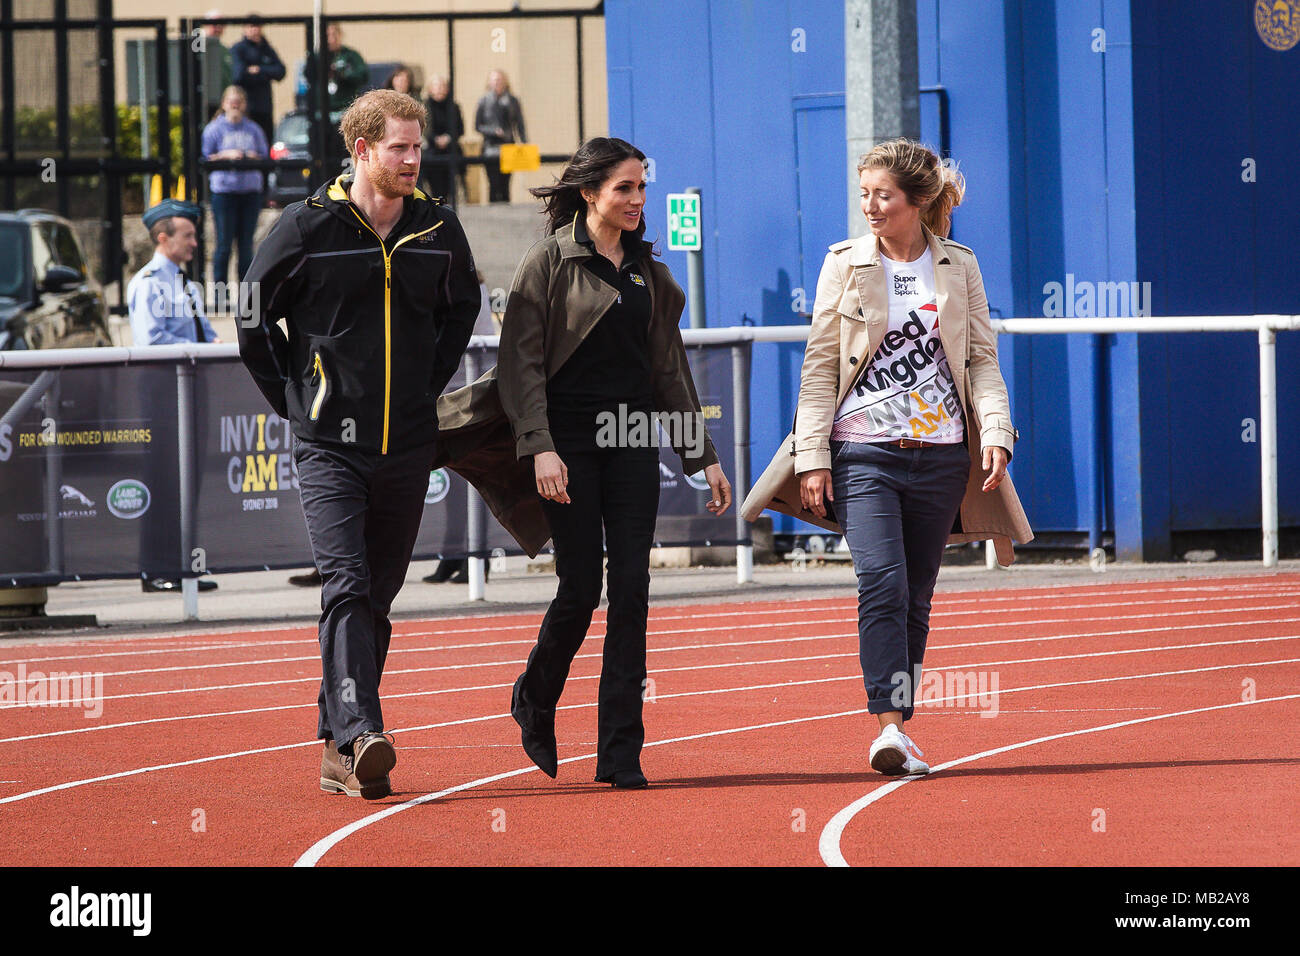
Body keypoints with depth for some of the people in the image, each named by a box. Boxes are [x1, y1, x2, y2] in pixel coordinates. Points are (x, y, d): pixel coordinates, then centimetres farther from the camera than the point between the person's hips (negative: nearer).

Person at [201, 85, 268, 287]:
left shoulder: (253, 129, 13)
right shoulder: (214, 129, 4)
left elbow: (264, 157, 13)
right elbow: (206, 157, 0)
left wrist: (253, 157, -7)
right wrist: (226, 155, -13)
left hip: (250, 190, 3)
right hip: (224, 189, -3)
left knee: (246, 244, 5)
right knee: (224, 243, -4)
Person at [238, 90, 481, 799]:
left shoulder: (437, 229, 5)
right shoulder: (309, 226, -6)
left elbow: (461, 308, 24)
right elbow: (252, 316, 4)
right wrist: (296, 401, 3)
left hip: (408, 444, 4)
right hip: (330, 444, -4)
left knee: (377, 596, 8)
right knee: (347, 586, -17)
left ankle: (336, 748, 18)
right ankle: (360, 738, -28)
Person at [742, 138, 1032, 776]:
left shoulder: (959, 268, 8)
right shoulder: (844, 264, 5)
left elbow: (983, 360, 8)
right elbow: (819, 365, 5)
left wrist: (996, 433, -8)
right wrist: (812, 455, -3)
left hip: (940, 455, 2)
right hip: (863, 452, -2)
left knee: (915, 597, 6)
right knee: (882, 583, -18)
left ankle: (900, 729, 15)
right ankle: (889, 728, -24)